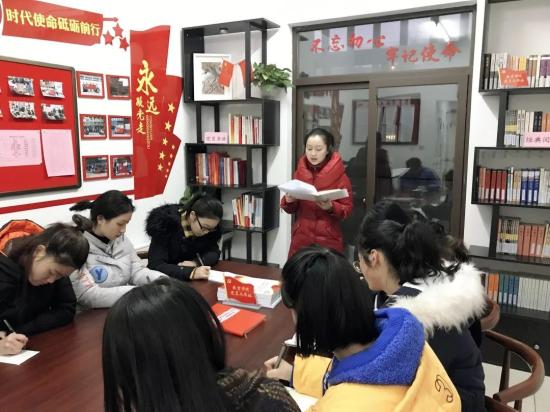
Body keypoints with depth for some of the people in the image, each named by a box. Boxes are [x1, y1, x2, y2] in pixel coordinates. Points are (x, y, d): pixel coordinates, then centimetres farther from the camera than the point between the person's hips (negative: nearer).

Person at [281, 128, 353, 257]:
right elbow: (292, 209, 11)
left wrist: (331, 207, -22)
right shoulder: (299, 172, 5)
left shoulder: (339, 175, -6)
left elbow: (347, 209, -3)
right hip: (301, 238, 3)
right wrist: (288, 201, -11)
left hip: (329, 240, -3)